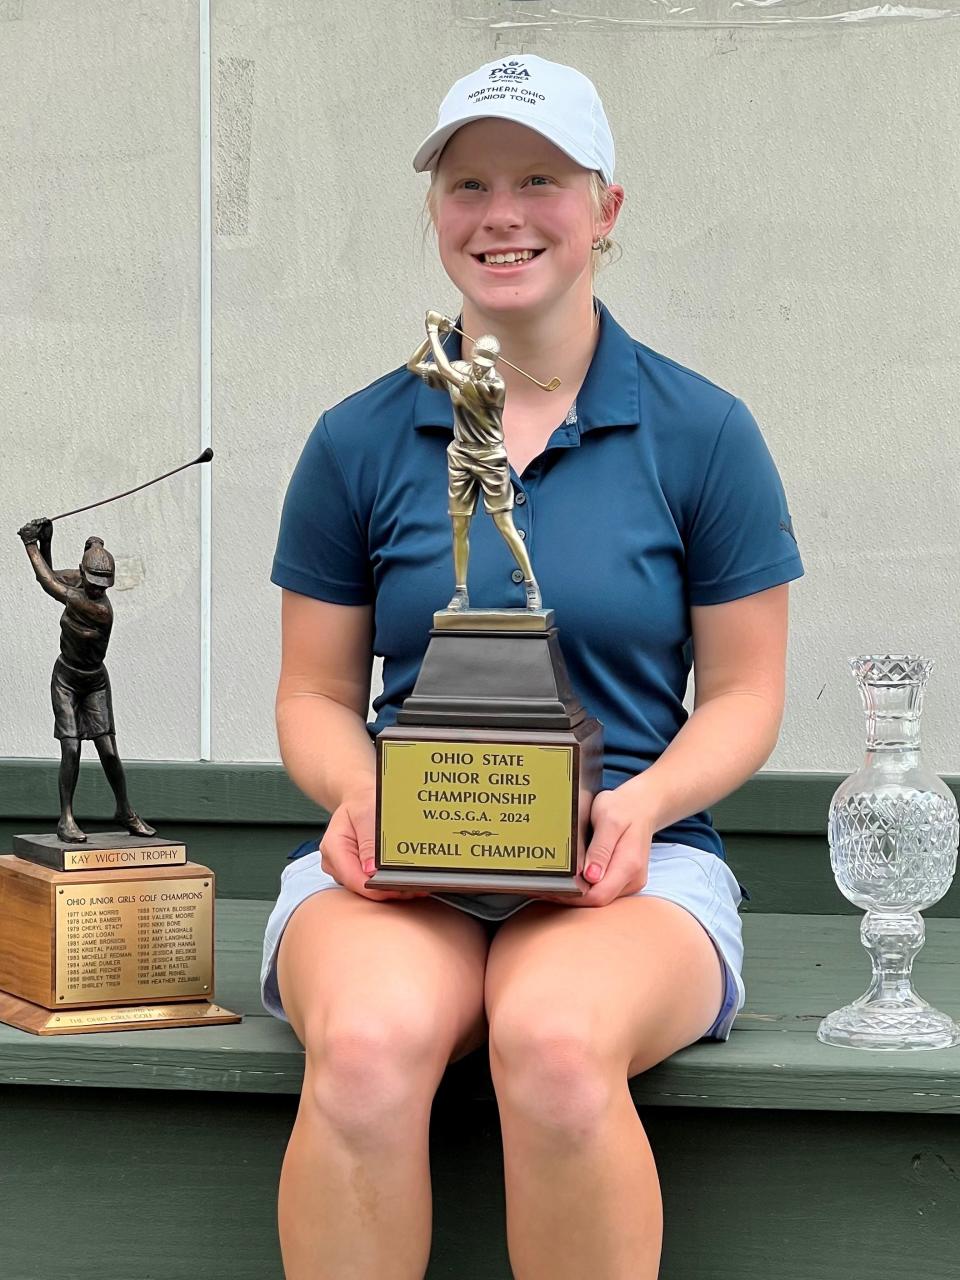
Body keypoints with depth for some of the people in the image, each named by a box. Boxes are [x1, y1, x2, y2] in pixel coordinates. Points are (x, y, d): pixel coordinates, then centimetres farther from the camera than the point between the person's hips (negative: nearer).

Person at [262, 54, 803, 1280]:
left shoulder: (701, 432, 6)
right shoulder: (358, 442, 10)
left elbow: (743, 695, 10)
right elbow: (314, 694, 15)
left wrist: (642, 804, -10)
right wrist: (356, 789, -8)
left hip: (630, 863, -1)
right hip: (393, 860, 1)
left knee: (558, 1044, -37)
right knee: (365, 1044, -36)